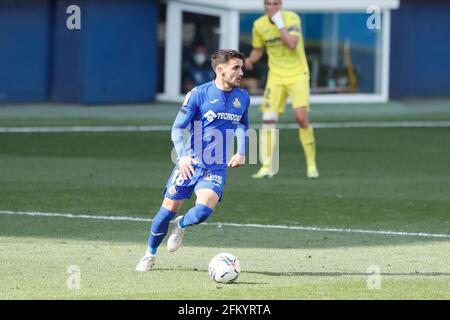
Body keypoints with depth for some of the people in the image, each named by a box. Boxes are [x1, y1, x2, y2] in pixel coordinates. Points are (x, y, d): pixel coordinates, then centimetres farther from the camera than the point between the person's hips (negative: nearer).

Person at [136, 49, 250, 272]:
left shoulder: (242, 98, 3)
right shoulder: (199, 94, -10)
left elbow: (242, 127, 21)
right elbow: (178, 128, -8)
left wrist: (241, 152, 5)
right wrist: (182, 156, -24)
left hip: (217, 168, 2)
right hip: (190, 164, -2)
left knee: (204, 209, -21)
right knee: (169, 209, 2)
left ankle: (181, 226, 15)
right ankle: (150, 255, 25)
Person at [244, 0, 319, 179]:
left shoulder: (291, 18, -13)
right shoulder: (259, 25, -1)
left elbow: (292, 44, -27)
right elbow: (258, 50, 13)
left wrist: (279, 23, -26)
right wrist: (250, 60, -8)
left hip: (297, 75, -3)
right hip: (276, 76, 3)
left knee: (301, 117, -17)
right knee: (268, 119, -8)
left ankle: (311, 164, -2)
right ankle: (267, 167, 0)